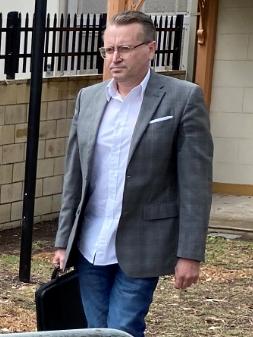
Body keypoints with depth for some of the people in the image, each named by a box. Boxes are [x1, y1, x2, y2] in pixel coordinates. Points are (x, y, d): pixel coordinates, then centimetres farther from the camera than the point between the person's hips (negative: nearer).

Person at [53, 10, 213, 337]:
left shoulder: (183, 98, -7)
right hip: (90, 246, 5)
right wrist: (63, 241, 9)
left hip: (140, 248, -5)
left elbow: (196, 183, -9)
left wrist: (190, 254, -12)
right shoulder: (88, 98, 8)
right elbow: (73, 176, 12)